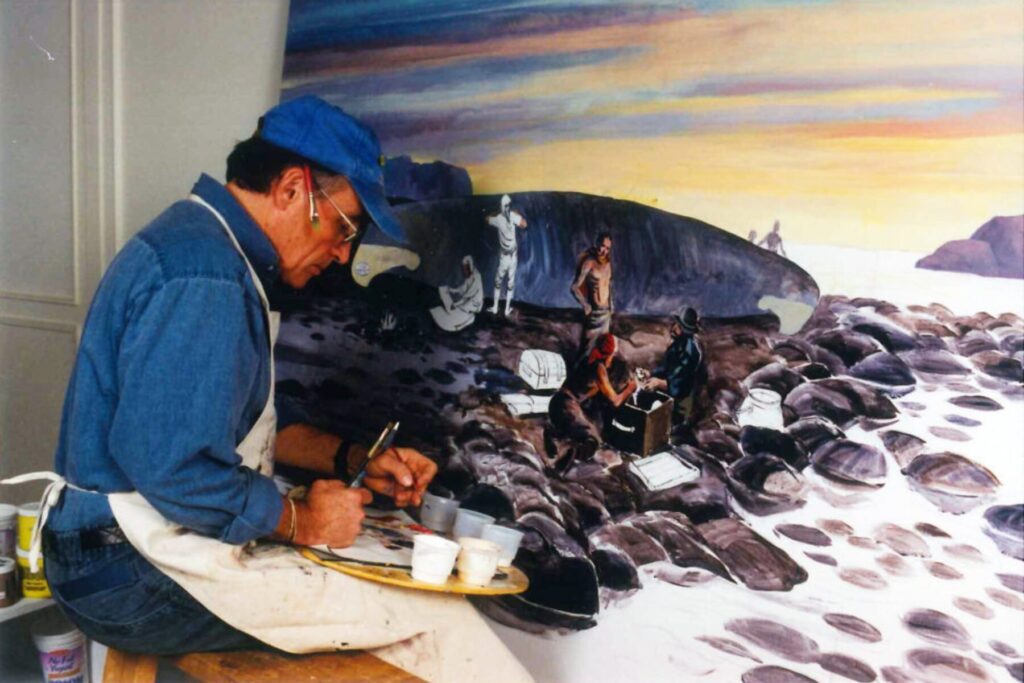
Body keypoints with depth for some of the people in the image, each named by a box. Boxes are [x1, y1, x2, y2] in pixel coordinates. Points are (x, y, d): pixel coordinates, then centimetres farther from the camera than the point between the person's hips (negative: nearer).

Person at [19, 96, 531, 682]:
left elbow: (242, 420, 18)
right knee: (438, 617, -11)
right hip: (138, 578, -10)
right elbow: (171, 468, -28)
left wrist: (354, 459, 8)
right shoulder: (203, 278, -22)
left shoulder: (202, 242, 13)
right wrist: (299, 520, -14)